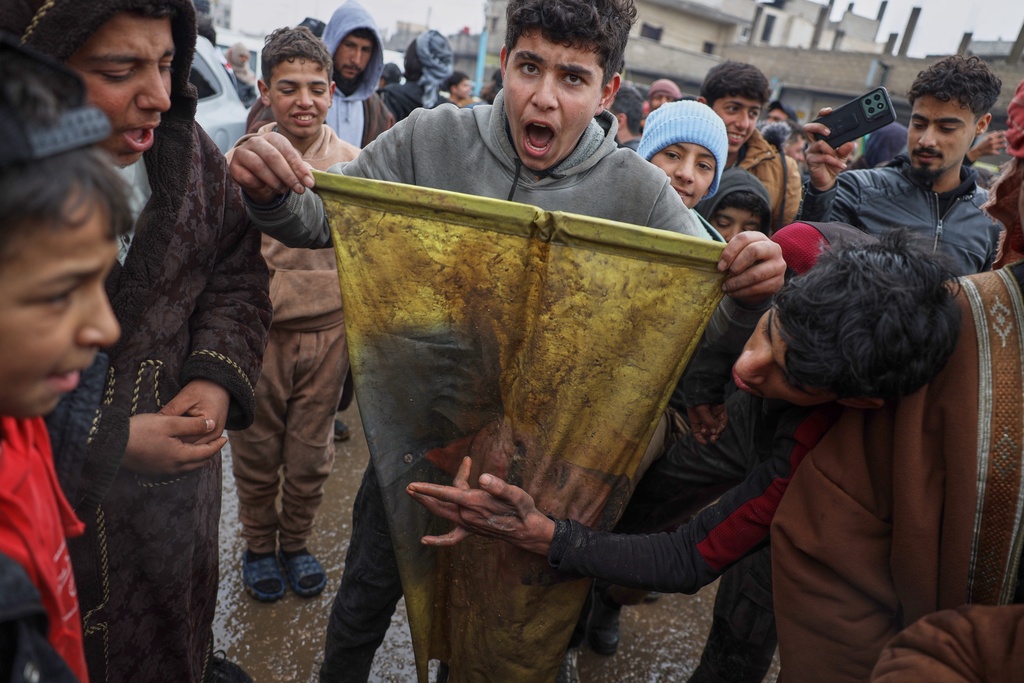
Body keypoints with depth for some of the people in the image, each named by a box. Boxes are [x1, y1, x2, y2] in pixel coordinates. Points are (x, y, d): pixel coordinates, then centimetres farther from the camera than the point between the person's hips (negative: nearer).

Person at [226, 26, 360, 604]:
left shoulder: (353, 163, -3)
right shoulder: (239, 161, -5)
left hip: (328, 334, 1)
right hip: (258, 333, 0)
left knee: (311, 458, 15)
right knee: (256, 456, 15)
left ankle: (296, 543, 39)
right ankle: (259, 546, 40)